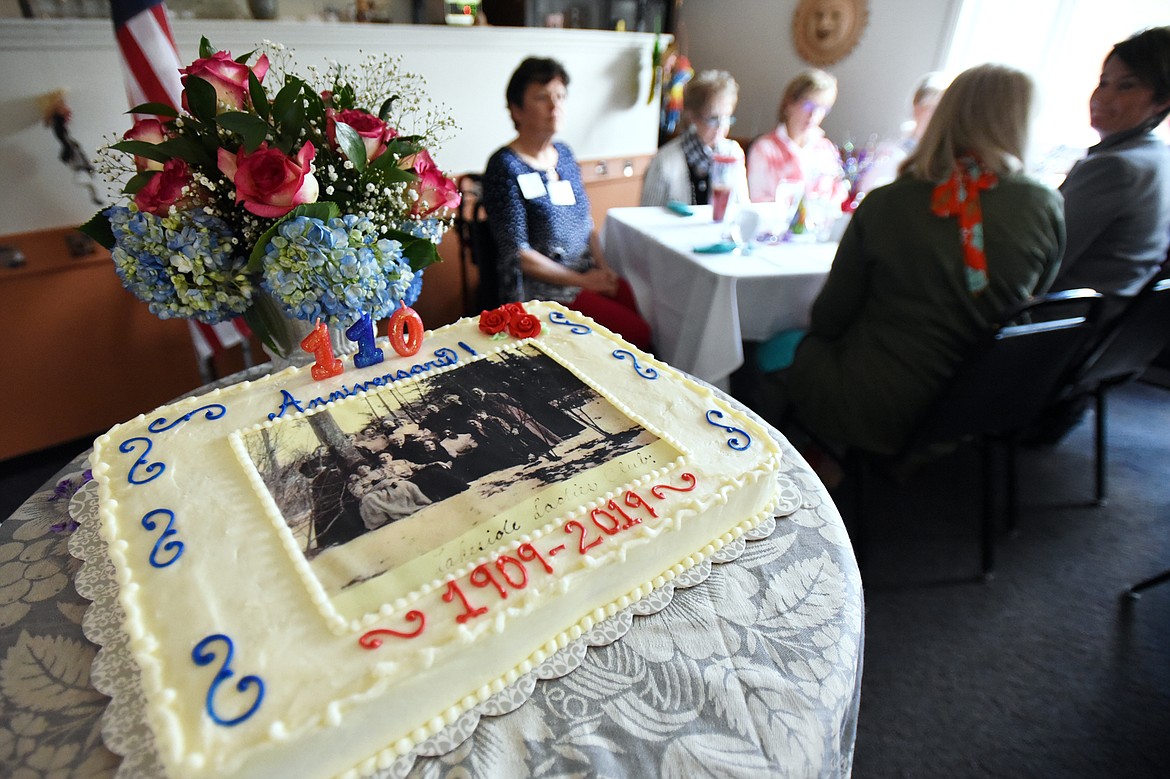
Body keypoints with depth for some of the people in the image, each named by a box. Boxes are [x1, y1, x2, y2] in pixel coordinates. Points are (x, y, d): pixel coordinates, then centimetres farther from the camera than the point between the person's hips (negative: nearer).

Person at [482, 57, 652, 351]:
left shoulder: (564, 153, 12)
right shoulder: (505, 166, -11)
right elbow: (518, 254, -15)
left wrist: (604, 269, 1)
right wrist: (582, 281, -11)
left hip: (589, 275, 7)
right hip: (540, 288, -7)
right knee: (637, 332, -18)